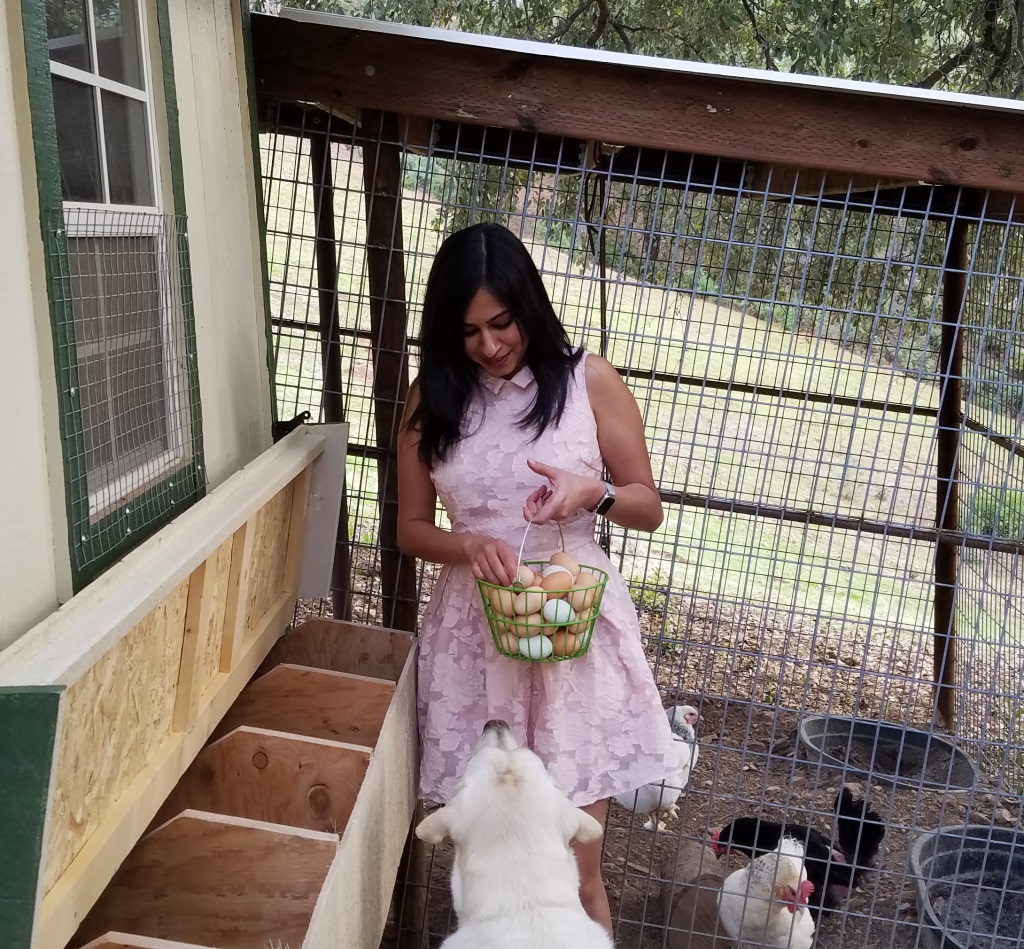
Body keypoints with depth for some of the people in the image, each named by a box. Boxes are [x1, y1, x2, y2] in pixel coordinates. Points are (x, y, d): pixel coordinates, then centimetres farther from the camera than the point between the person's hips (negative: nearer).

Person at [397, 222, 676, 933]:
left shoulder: (589, 381, -3)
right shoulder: (432, 399, 2)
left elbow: (649, 508, 3)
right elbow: (411, 526, 7)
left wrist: (593, 492, -19)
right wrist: (468, 546, -14)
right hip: (474, 633, 2)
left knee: (574, 868, 4)